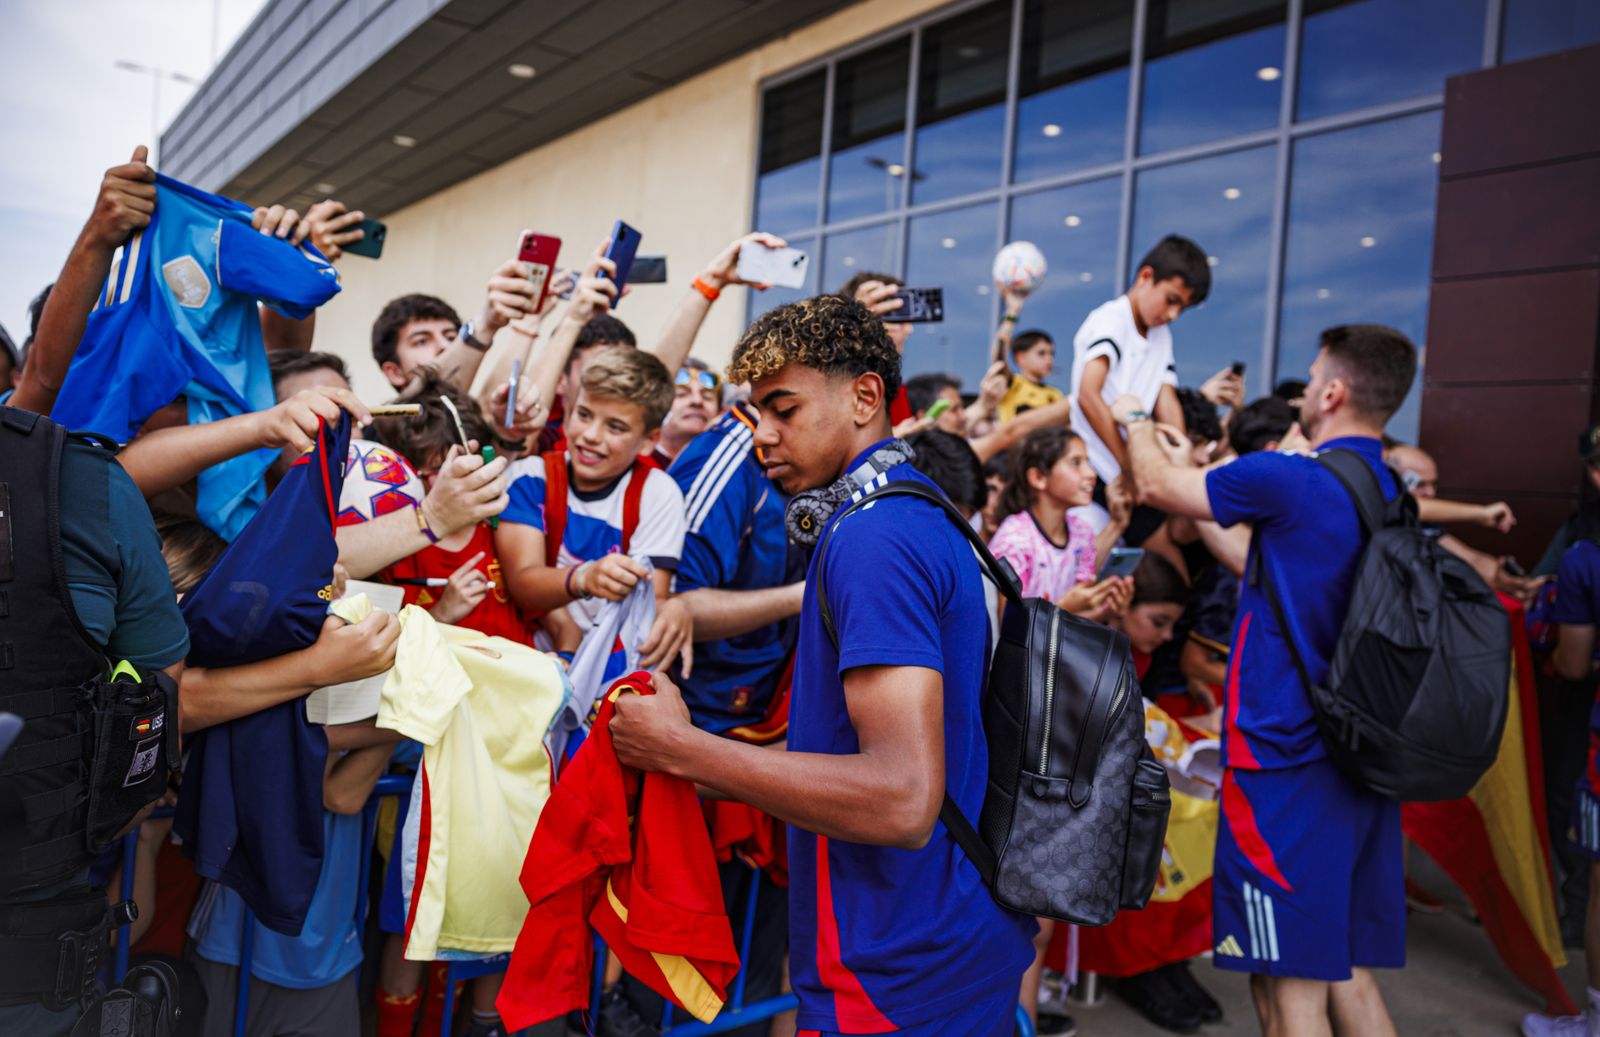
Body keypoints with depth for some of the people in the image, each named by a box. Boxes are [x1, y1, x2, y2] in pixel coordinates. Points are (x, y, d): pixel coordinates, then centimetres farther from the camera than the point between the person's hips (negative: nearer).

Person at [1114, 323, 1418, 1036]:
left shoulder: (1285, 480, -16)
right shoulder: (1392, 496, 10)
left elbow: (1157, 485, -1)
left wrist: (1135, 420, 20)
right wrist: (1190, 466, 31)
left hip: (1284, 761, -8)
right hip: (1361, 763, 8)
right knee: (1348, 974, 18)